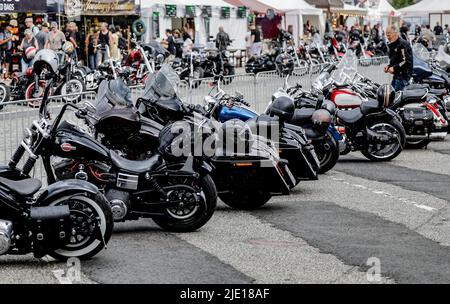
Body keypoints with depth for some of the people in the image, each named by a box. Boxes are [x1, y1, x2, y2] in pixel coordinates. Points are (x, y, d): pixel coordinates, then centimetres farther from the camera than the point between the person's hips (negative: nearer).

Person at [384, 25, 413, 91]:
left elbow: (407, 61, -21)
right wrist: (388, 66, 10)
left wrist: (394, 68, -22)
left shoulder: (403, 44, -14)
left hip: (403, 75, -10)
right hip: (396, 76, 10)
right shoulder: (392, 45, 19)